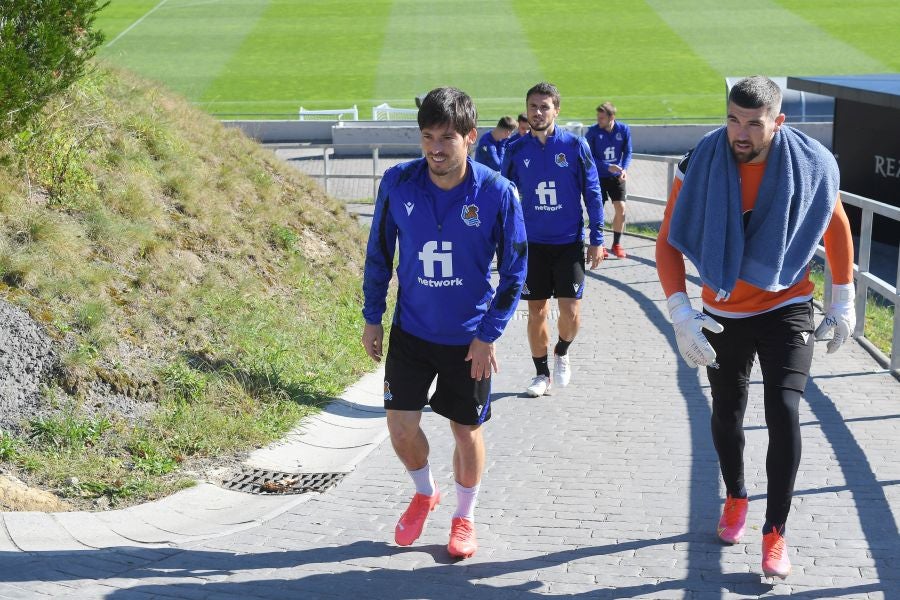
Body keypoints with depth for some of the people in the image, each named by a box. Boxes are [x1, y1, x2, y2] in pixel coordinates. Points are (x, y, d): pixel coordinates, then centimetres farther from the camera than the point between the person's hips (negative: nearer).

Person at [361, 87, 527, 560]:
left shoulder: (497, 193, -18)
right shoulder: (398, 183, -12)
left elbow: (514, 271, -8)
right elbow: (379, 252, 3)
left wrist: (489, 334, -11)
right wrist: (372, 317, 5)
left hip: (469, 338, -2)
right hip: (411, 330, 2)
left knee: (466, 430, 9)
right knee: (401, 426, 3)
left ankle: (464, 517, 33)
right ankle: (424, 493, 34)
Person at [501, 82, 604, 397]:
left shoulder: (575, 145, -5)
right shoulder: (516, 151, 0)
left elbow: (592, 193, -1)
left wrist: (596, 239, -3)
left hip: (569, 242, -2)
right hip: (532, 244, 2)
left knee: (570, 310, -7)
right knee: (537, 311, 7)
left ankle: (562, 353, 23)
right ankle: (542, 374, 22)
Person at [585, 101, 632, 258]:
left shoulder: (624, 130, -6)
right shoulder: (593, 131, -12)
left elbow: (628, 152, 1)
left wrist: (624, 169, -16)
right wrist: (608, 167, -21)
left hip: (616, 176, 2)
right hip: (598, 176, -2)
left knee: (621, 208, -5)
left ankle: (616, 244, 11)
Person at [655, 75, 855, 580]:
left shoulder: (812, 165, -14)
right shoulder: (701, 166, -18)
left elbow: (837, 226, 3)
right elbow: (669, 243, -13)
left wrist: (843, 302, 5)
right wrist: (682, 315, -23)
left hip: (787, 309, -1)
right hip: (724, 314, 1)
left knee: (784, 412, -12)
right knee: (727, 416, 14)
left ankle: (776, 532, 2)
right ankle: (736, 498, 42)